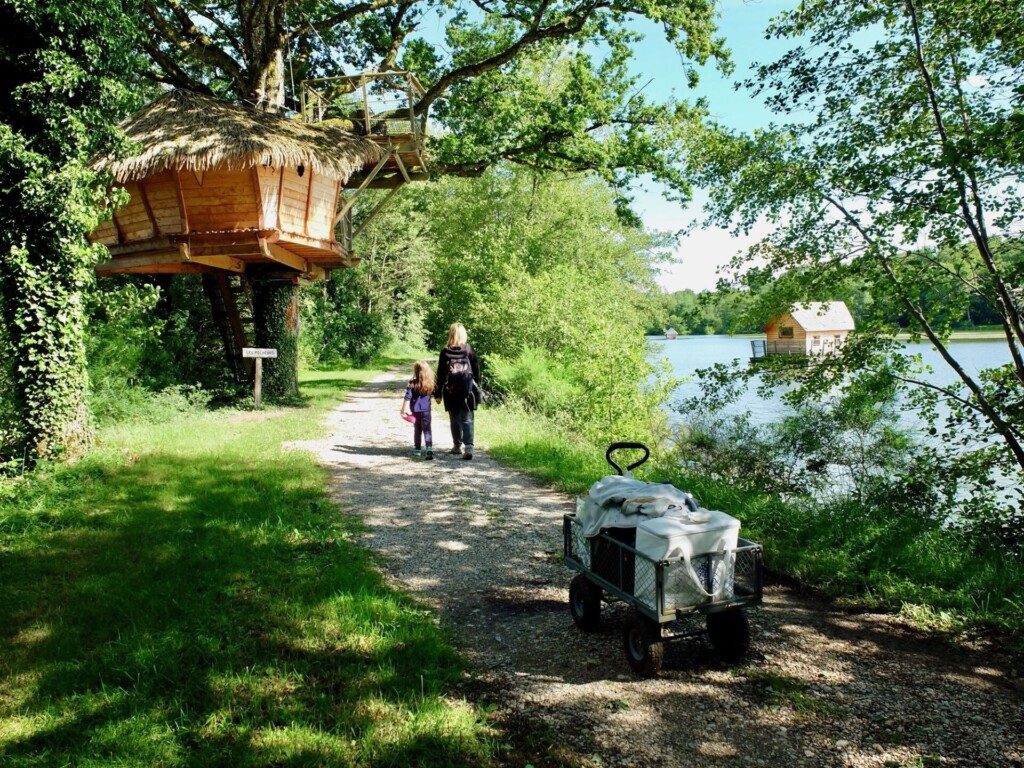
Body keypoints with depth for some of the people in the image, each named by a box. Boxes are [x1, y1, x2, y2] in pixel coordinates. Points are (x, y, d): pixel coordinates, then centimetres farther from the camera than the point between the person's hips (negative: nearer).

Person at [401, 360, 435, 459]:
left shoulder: (413, 383, -11)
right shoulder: (430, 384, -2)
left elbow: (407, 397, -12)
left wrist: (404, 409, -8)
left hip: (416, 410, -1)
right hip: (426, 410, 1)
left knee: (417, 430, 15)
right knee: (427, 430, 0)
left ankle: (417, 450, 24)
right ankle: (429, 449, -18)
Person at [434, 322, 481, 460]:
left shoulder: (445, 352, -3)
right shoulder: (469, 350, -2)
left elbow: (441, 374, -1)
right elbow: (476, 371, 2)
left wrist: (438, 393, 6)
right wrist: (477, 390, 13)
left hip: (451, 392, 0)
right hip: (467, 391, 0)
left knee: (455, 420, 15)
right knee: (467, 420, -1)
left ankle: (457, 445, 23)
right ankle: (468, 447, -16)